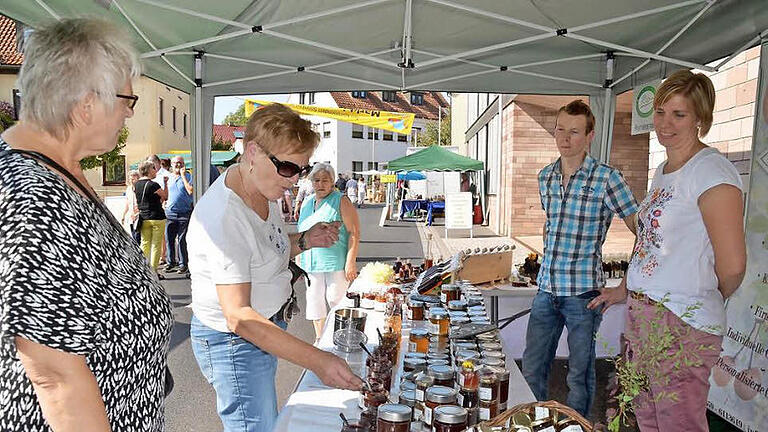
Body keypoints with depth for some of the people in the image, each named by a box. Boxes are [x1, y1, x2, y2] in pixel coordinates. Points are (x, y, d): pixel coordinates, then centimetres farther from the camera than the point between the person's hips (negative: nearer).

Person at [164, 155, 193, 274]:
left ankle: (183, 264, 6)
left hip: (184, 213, -4)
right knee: (169, 238, 6)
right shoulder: (168, 177, 14)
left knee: (182, 239, -1)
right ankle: (170, 262, 18)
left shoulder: (188, 176, 1)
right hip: (170, 212, 4)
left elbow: (191, 191, -16)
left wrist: (183, 175, -11)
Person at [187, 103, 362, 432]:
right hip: (234, 342, -9)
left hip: (267, 329, 9)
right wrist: (315, 360, -38)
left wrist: (305, 240, -3)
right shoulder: (224, 216, -29)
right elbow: (239, 316, -33)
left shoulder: (264, 189, 1)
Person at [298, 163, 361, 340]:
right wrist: (298, 260, 17)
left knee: (336, 299, -1)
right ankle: (320, 339, 24)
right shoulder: (306, 203, 15)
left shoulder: (341, 201, -5)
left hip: (335, 262, -6)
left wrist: (351, 262, -17)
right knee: (314, 300, 10)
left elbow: (354, 233, -10)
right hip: (311, 263, 6)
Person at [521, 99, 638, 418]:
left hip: (583, 292, -5)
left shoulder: (607, 179, -10)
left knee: (580, 374, 9)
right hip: (546, 289, 5)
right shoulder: (545, 176, 8)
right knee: (531, 368, 13)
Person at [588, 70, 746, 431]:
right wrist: (627, 290, 24)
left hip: (682, 325, -8)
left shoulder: (711, 170, -14)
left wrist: (707, 301, 0)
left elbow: (732, 265, -17)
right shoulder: (663, 171, 15)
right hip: (642, 315, 8)